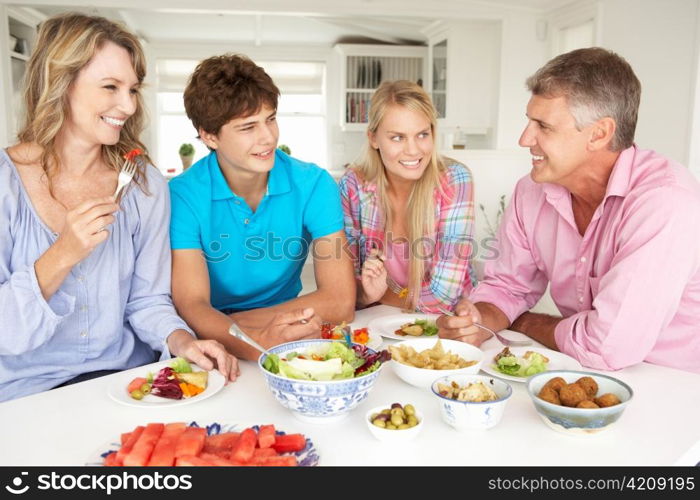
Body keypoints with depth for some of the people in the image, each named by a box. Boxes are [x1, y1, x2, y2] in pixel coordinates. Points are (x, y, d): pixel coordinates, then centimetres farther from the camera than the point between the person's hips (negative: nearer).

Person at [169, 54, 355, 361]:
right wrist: (258, 343, -38)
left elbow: (340, 301, -15)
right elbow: (192, 307, -17)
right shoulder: (183, 196, -10)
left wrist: (226, 324, -16)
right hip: (216, 349, -1)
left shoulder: (313, 184, -8)